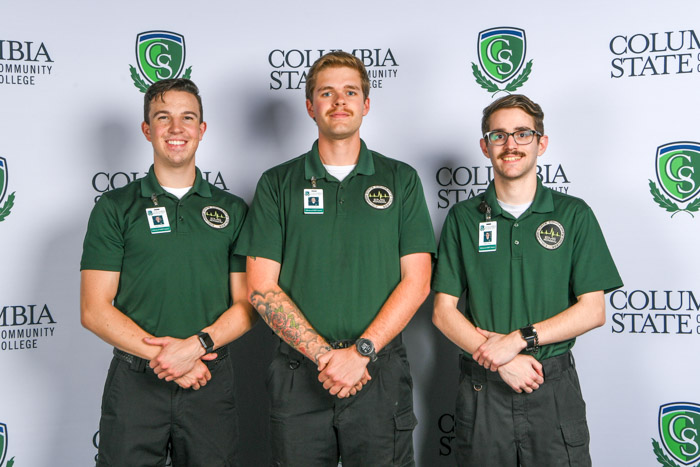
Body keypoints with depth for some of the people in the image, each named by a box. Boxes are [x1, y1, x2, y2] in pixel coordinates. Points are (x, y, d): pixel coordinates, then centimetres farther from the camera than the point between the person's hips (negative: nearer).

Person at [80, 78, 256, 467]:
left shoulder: (232, 211, 7)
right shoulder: (115, 208, 2)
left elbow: (247, 305, 3)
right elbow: (94, 310, -4)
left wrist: (196, 345, -14)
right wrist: (162, 356, -14)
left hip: (211, 381, 2)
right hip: (134, 381, -1)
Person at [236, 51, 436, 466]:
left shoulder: (401, 180, 5)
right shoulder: (278, 184, 5)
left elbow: (416, 282, -1)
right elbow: (262, 288, -1)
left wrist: (362, 351, -12)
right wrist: (324, 355, -11)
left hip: (381, 373, 0)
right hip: (299, 377, 0)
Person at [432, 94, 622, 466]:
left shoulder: (574, 215, 2)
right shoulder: (462, 219, 4)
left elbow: (592, 311, -3)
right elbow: (443, 311, 0)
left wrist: (519, 339, -14)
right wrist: (501, 360, -13)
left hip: (554, 387, 0)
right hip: (481, 390, 1)